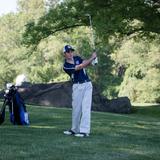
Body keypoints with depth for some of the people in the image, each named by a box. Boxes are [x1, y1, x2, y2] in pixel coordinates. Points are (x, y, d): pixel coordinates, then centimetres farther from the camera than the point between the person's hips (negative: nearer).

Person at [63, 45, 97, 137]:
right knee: (76, 108, 6)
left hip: (87, 84, 1)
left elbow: (87, 64, -2)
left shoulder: (77, 58, 8)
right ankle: (75, 130, 22)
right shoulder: (66, 66, -7)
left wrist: (92, 59, -23)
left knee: (85, 108, -8)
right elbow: (80, 67, -17)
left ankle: (85, 131, -15)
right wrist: (92, 58, -22)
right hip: (77, 86, -1)